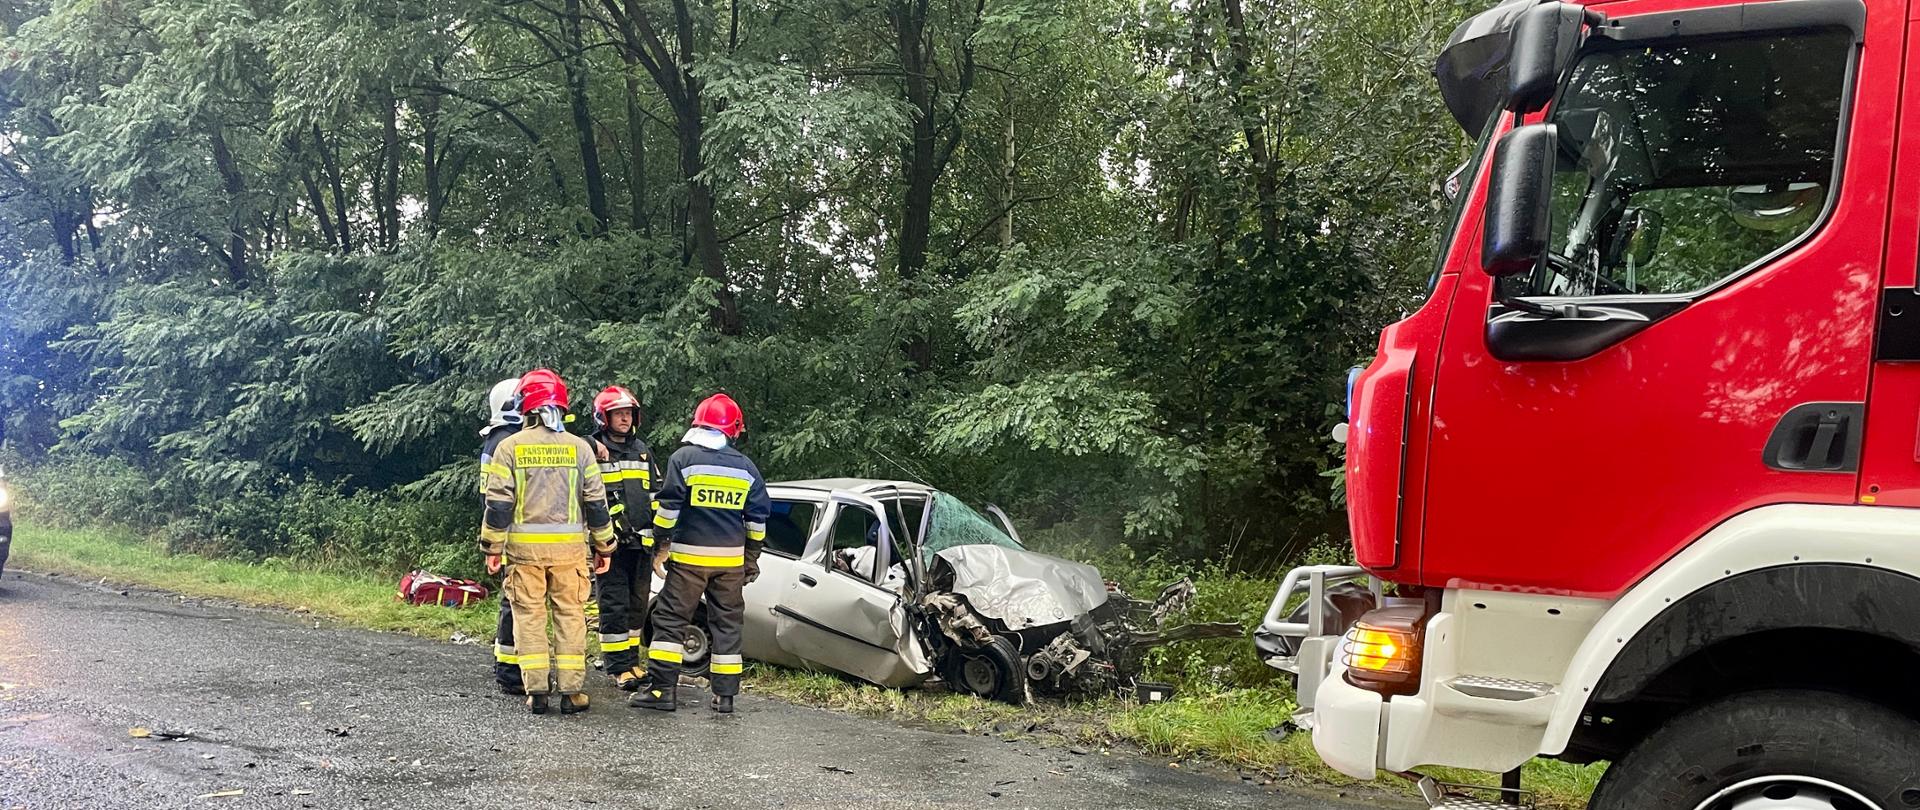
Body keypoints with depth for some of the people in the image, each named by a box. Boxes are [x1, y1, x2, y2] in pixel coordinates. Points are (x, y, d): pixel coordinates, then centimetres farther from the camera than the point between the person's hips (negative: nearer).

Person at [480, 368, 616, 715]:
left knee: (529, 615, 7)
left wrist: (493, 547, 5)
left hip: (524, 545, -1)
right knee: (570, 615, 7)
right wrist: (603, 546, 11)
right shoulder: (579, 447, 3)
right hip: (569, 545, 1)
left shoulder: (510, 447, -1)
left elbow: (498, 503, -3)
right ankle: (571, 691, 6)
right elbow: (596, 502, 4)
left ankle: (537, 690, 5)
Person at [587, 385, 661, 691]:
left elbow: (655, 494, 21)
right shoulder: (592, 451, -2)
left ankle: (632, 660, 23)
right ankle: (618, 666, 2)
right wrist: (592, 446, -27)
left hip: (641, 541, 6)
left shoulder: (643, 450, 16)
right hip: (611, 542, -6)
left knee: (638, 603, 12)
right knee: (615, 605, -5)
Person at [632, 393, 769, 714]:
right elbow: (757, 519, 10)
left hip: (689, 555, -3)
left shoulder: (683, 458, -4)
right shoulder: (746, 467, 7)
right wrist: (752, 560, 19)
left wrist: (659, 547, 4)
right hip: (731, 559, 3)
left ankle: (662, 688, -2)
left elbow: (668, 509, -7)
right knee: (727, 624, 9)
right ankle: (725, 695, 10)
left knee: (670, 619, 3)